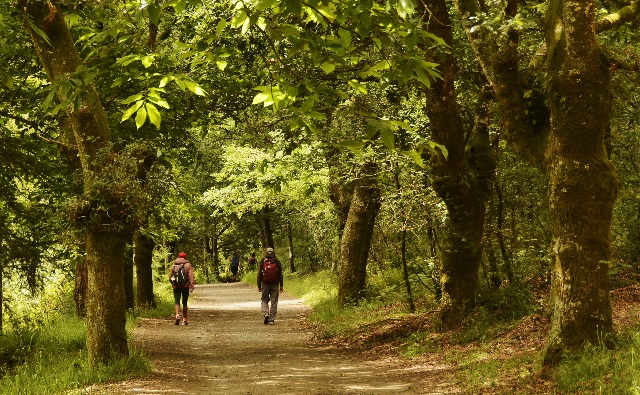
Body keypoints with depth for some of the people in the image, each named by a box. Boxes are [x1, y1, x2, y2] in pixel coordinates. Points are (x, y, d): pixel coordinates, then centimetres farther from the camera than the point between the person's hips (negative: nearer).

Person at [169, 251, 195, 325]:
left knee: (177, 302, -1)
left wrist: (173, 284, 24)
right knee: (185, 303, 9)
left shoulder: (174, 265, 7)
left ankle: (177, 315, -24)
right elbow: (191, 275, -10)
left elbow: (170, 276, 9)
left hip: (176, 287, 1)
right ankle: (185, 319, 14)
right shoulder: (187, 265, 0)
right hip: (185, 286, -1)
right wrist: (192, 285, -13)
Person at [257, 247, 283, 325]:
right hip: (275, 284, 0)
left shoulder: (262, 262, -1)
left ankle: (266, 314, -10)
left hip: (265, 284, 0)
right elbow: (280, 275, -1)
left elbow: (259, 274, 1)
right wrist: (281, 285, 5)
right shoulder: (277, 262, -2)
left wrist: (259, 286, 7)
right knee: (274, 302, 5)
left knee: (264, 301, 13)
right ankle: (272, 319, 3)